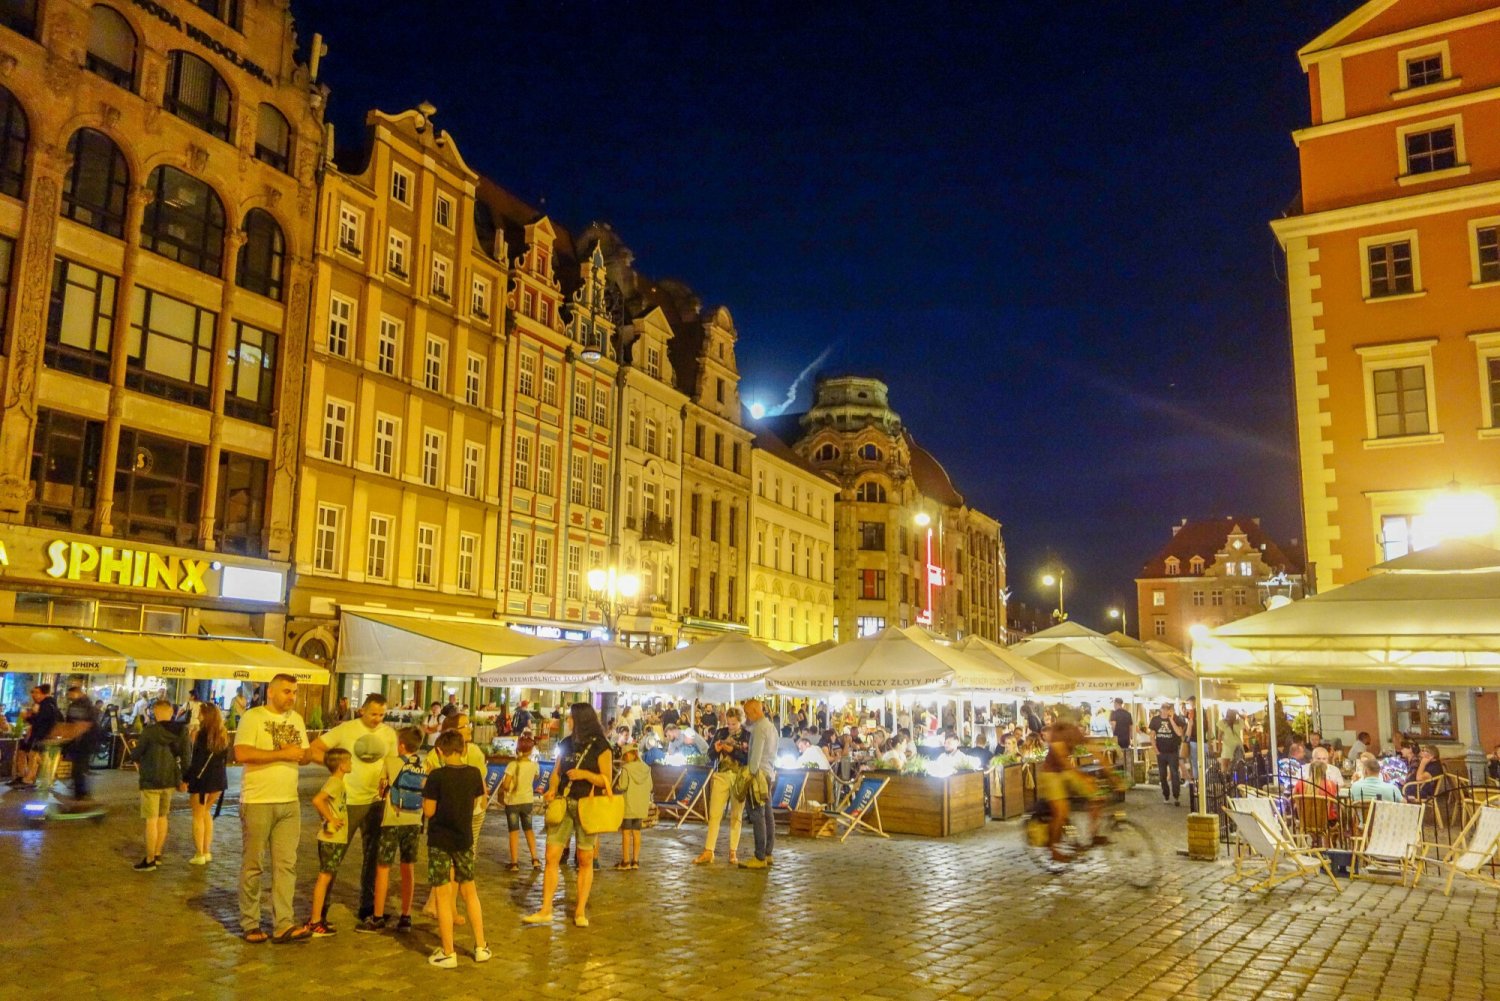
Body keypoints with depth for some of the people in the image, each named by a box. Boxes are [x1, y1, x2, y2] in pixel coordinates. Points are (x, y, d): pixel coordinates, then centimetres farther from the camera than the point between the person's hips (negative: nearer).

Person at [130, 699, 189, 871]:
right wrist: (183, 778, 13)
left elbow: (135, 755, -8)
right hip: (170, 780, 6)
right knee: (162, 817, 18)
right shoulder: (180, 732, 0)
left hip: (151, 781, -6)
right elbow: (185, 758, 2)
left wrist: (136, 758, 15)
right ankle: (157, 854, 27)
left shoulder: (150, 731, -15)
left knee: (151, 820, 0)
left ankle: (149, 860, 4)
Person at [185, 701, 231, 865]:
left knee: (198, 816, 5)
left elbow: (197, 761, -16)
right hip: (219, 779, 6)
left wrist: (185, 779, -8)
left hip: (202, 779, -6)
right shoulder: (223, 735, 5)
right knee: (206, 813, 21)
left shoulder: (203, 735, -15)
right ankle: (207, 852, 22)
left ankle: (199, 855, 8)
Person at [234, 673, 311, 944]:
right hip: (257, 802, -5)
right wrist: (282, 754, -19)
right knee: (253, 865, 5)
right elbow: (241, 754, -20)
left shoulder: (296, 719, 12)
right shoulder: (253, 717, -7)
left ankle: (284, 924, 4)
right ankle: (250, 924, 15)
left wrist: (299, 754, -8)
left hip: (289, 803, 5)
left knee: (286, 865, 2)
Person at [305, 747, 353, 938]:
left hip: (338, 838, 10)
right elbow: (317, 800, -30)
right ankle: (315, 923, -1)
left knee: (328, 878, 15)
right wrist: (331, 819, -22)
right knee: (325, 877, -5)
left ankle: (318, 918, 23)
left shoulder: (340, 783, 13)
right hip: (331, 839, -10)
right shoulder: (335, 782, -16)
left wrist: (330, 819, 9)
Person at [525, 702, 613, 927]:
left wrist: (584, 774, -20)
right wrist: (552, 790, -4)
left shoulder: (600, 747, -6)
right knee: (551, 857, 0)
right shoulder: (566, 744, 10)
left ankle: (581, 911, 14)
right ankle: (546, 910, 8)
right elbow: (557, 772, 15)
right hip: (563, 804, 5)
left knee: (585, 860, 4)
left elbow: (606, 780, -7)